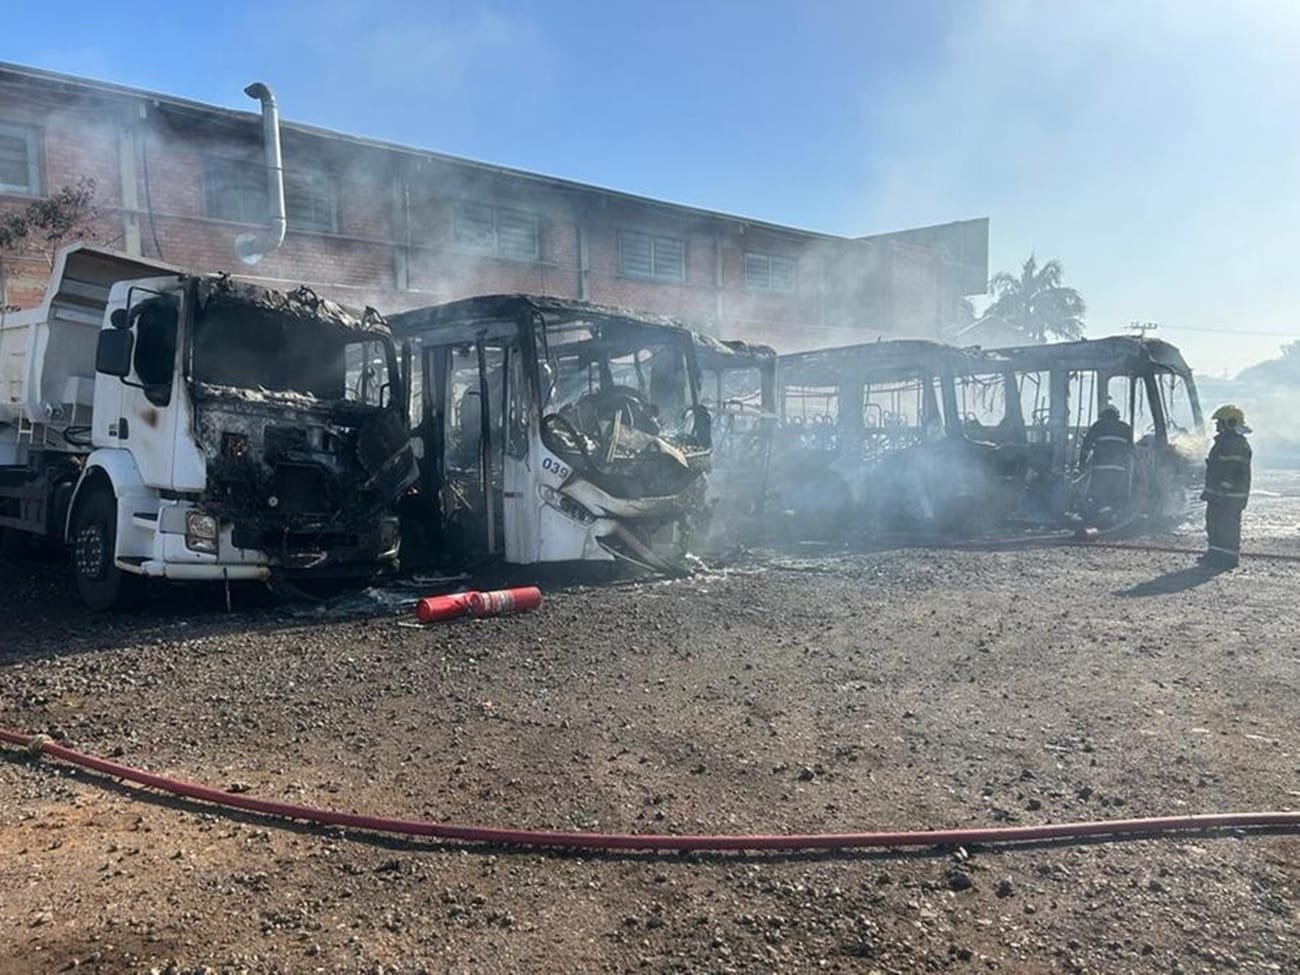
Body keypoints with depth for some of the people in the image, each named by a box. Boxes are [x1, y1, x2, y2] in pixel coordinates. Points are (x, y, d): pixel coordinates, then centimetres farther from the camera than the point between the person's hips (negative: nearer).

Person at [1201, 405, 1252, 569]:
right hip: (1218, 494, 11)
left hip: (1230, 496, -11)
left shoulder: (1236, 444, -16)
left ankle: (1228, 558, 2)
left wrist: (1221, 491, -25)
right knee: (1214, 523, 15)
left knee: (1227, 526, -5)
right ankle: (1215, 555, 23)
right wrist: (1210, 491, 24)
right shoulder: (1224, 441, 17)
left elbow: (1233, 472, -23)